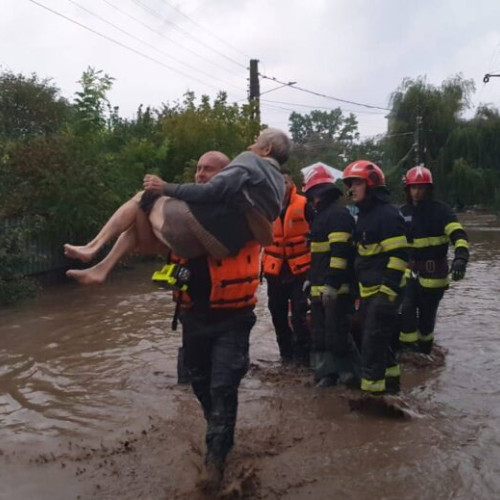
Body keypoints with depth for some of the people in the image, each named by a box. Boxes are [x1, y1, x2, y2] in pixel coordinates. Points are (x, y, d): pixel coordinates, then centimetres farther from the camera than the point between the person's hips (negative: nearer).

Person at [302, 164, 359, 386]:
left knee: (337, 332, -6)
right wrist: (311, 278, 26)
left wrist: (332, 282, -25)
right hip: (321, 287, 10)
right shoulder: (322, 215, 21)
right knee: (320, 331, 13)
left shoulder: (338, 214, -12)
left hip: (335, 288, -10)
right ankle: (327, 371, 21)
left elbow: (340, 252, -21)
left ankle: (351, 371, 9)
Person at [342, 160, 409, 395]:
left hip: (384, 291, -10)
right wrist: (359, 287, 23)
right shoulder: (364, 214, 16)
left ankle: (373, 388, -1)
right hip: (368, 290, 10)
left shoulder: (387, 214, -15)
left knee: (373, 341, -8)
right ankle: (388, 380, 31)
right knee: (377, 338, 17)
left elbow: (399, 255, -20)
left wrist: (388, 290, -25)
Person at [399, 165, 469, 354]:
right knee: (406, 309, -14)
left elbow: (458, 234, -22)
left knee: (427, 315, 8)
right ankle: (408, 348, -3)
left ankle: (424, 350, 27)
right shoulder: (403, 213, 6)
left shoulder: (440, 210, -9)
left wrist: (460, 257, -40)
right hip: (411, 270, 3)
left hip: (434, 272, -3)